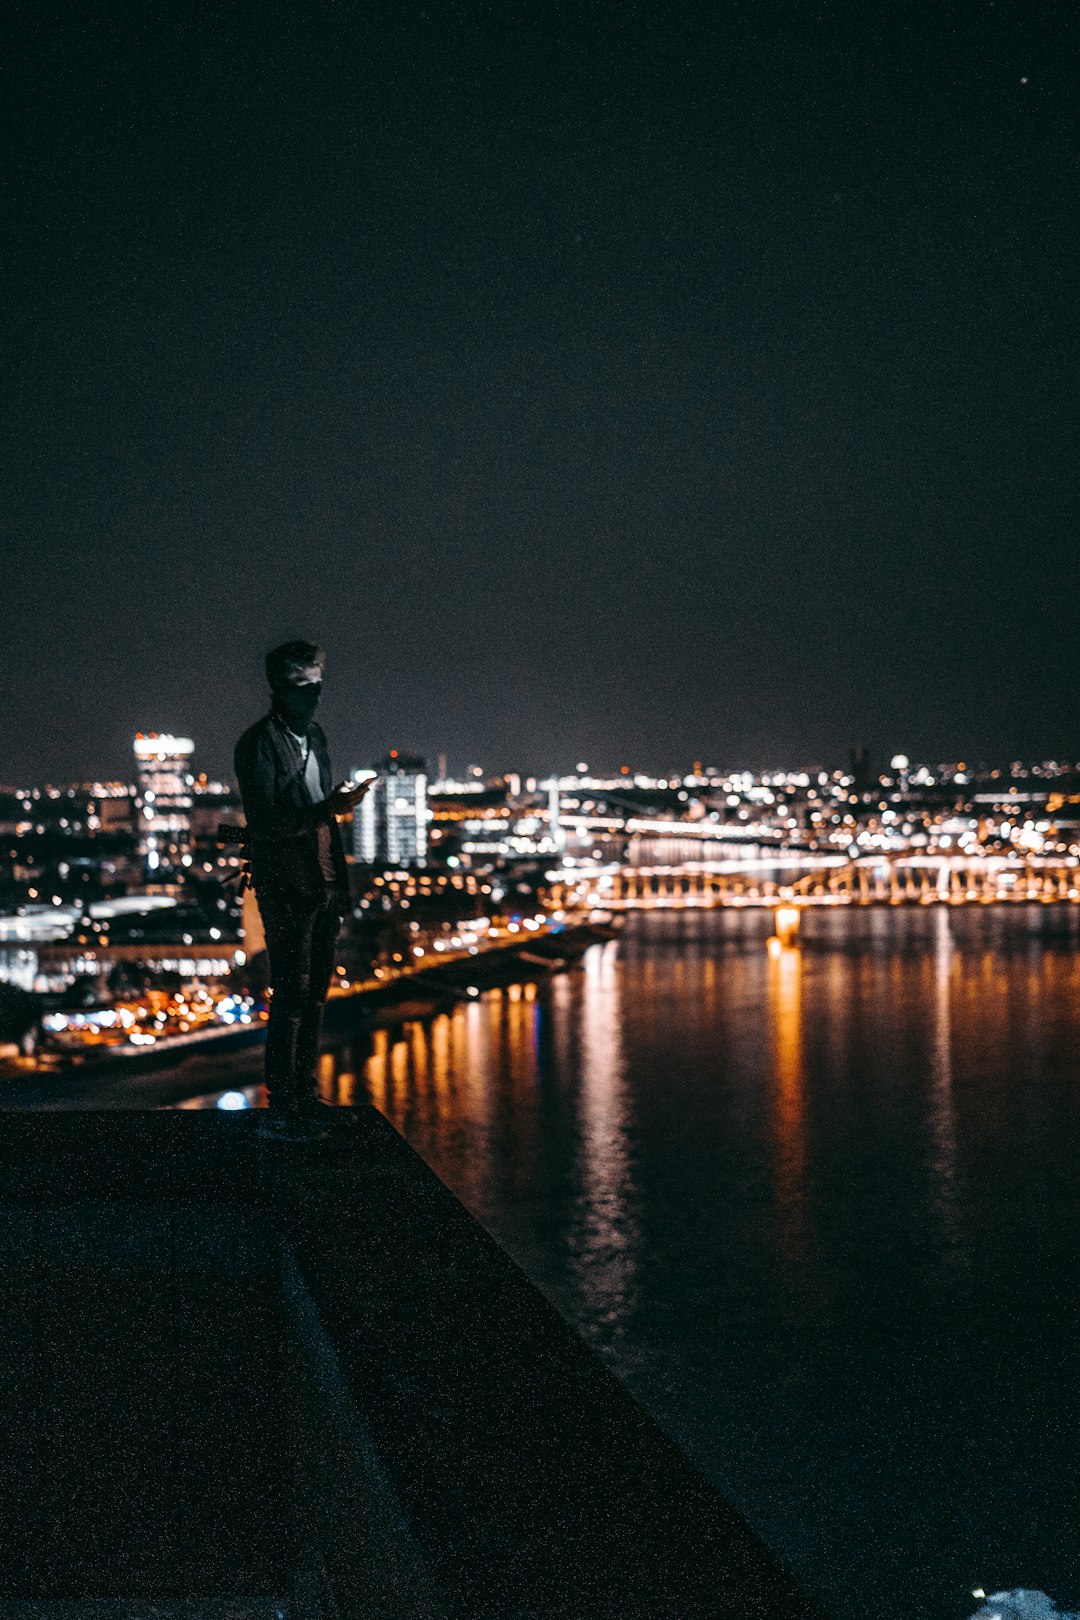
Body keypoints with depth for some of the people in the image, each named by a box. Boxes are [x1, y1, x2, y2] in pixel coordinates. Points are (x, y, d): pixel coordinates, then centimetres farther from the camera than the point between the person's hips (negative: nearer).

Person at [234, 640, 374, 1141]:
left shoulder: (314, 736, 14)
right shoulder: (258, 744, -11)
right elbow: (265, 822, -18)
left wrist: (340, 883, 15)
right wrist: (328, 808, -28)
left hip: (322, 887, 8)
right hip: (285, 890, -8)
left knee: (315, 995, 11)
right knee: (291, 999, -7)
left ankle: (305, 1096, 19)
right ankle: (280, 1111, -2)